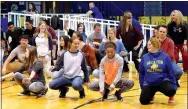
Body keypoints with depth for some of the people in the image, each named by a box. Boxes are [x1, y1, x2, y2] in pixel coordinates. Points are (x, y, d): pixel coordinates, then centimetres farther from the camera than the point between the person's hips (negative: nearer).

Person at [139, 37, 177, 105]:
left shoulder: (165, 57, -6)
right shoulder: (144, 57, -1)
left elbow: (170, 72, -1)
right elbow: (141, 73, 7)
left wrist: (174, 85, -1)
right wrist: (142, 87, 8)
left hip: (163, 81, -2)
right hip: (149, 84, 2)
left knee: (171, 90, -31)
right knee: (143, 101, -15)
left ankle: (171, 96, 9)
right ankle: (151, 94, 22)